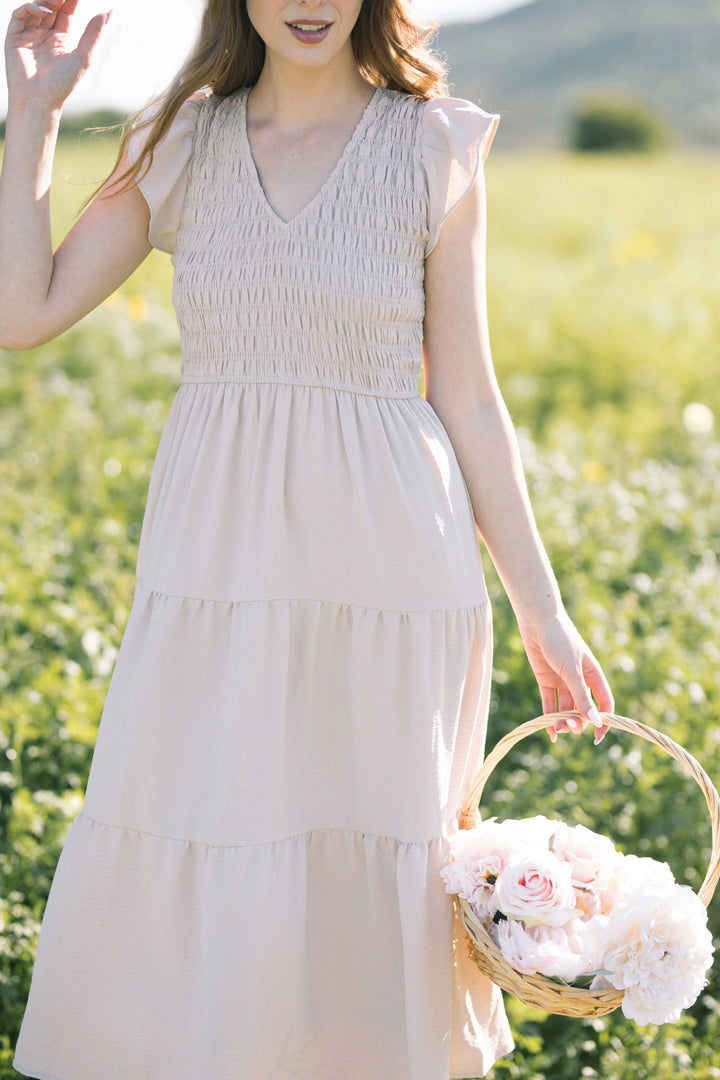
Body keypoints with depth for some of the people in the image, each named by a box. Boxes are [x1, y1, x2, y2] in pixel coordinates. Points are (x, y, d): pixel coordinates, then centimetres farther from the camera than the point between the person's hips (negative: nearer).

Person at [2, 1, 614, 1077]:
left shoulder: (433, 151, 0)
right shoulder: (181, 145, 7)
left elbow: (468, 401, 2)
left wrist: (543, 613, 1)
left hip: (382, 573, -2)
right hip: (217, 572, 2)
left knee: (369, 879, 6)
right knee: (166, 889, 2)